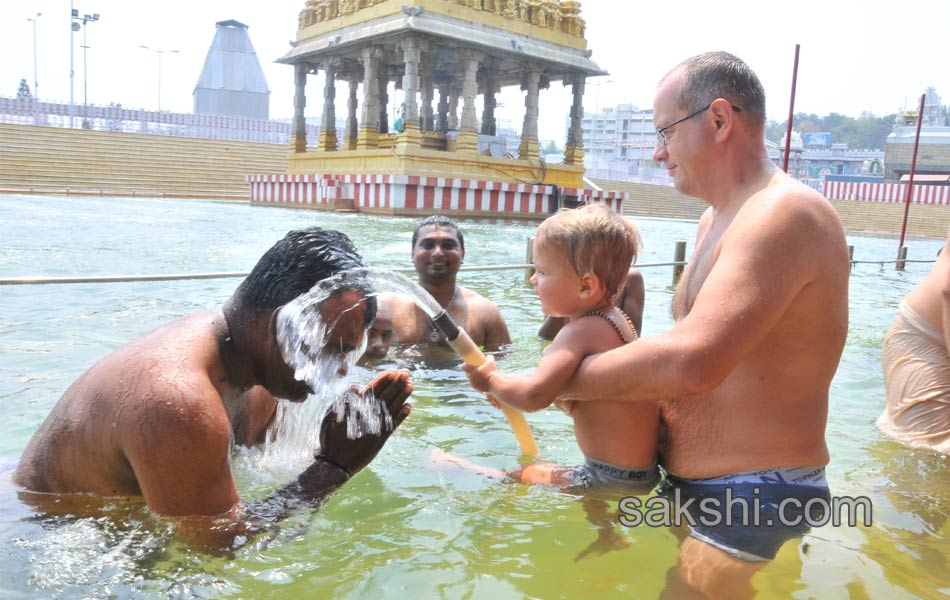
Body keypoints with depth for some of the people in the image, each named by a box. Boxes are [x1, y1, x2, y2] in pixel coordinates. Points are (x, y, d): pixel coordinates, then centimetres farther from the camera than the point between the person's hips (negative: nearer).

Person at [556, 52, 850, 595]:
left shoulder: (783, 213, -22)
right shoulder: (715, 220, 11)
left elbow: (690, 362, -34)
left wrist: (569, 378, -21)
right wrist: (602, 381, 2)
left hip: (752, 502, -9)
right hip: (694, 486, 9)